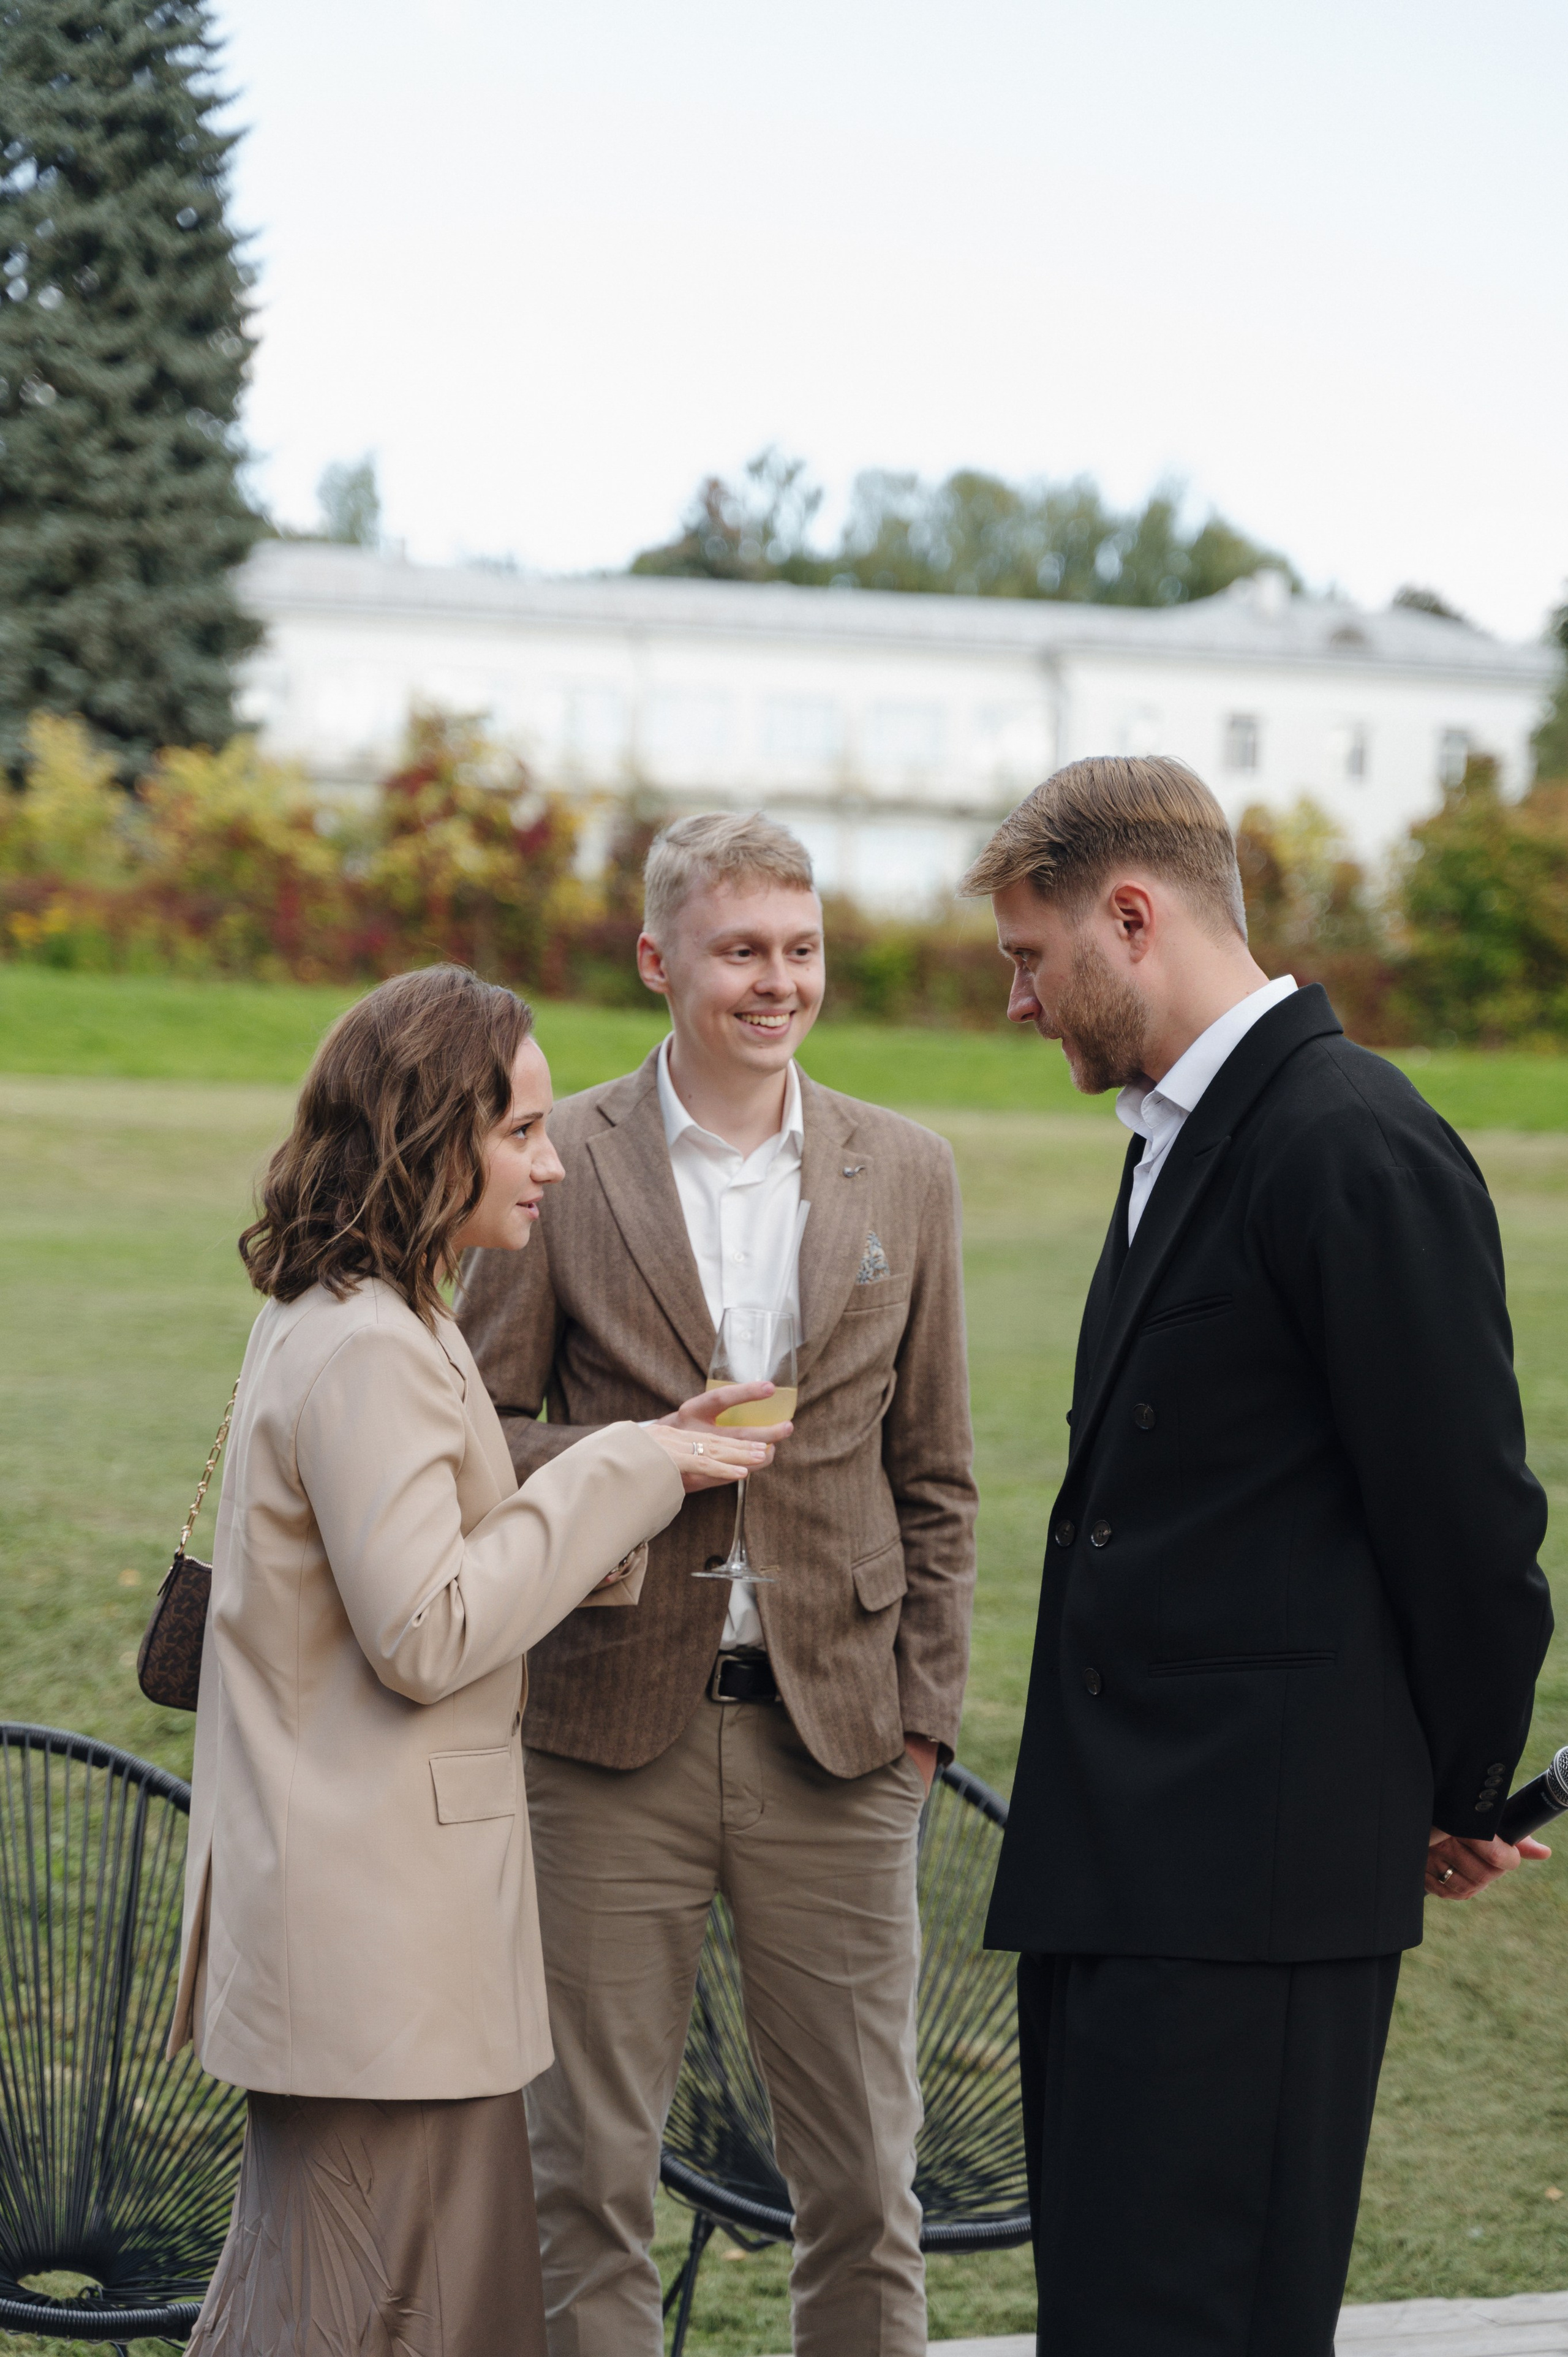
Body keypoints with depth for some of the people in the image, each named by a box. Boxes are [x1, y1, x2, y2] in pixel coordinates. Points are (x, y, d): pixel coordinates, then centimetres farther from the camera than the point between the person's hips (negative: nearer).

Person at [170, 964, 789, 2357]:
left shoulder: (336, 1321, 15)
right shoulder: (369, 1352, -18)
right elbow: (424, 1634, -22)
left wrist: (642, 1464, 8)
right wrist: (623, 1474, -14)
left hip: (353, 1923, 11)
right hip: (378, 1940, -11)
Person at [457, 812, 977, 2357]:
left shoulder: (906, 1174, 7)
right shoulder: (560, 1163, 0)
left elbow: (933, 1475, 11)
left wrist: (925, 1708, 6)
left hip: (835, 1734, 2)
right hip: (610, 1725, -1)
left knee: (866, 2182, 5)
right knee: (589, 2174, 5)